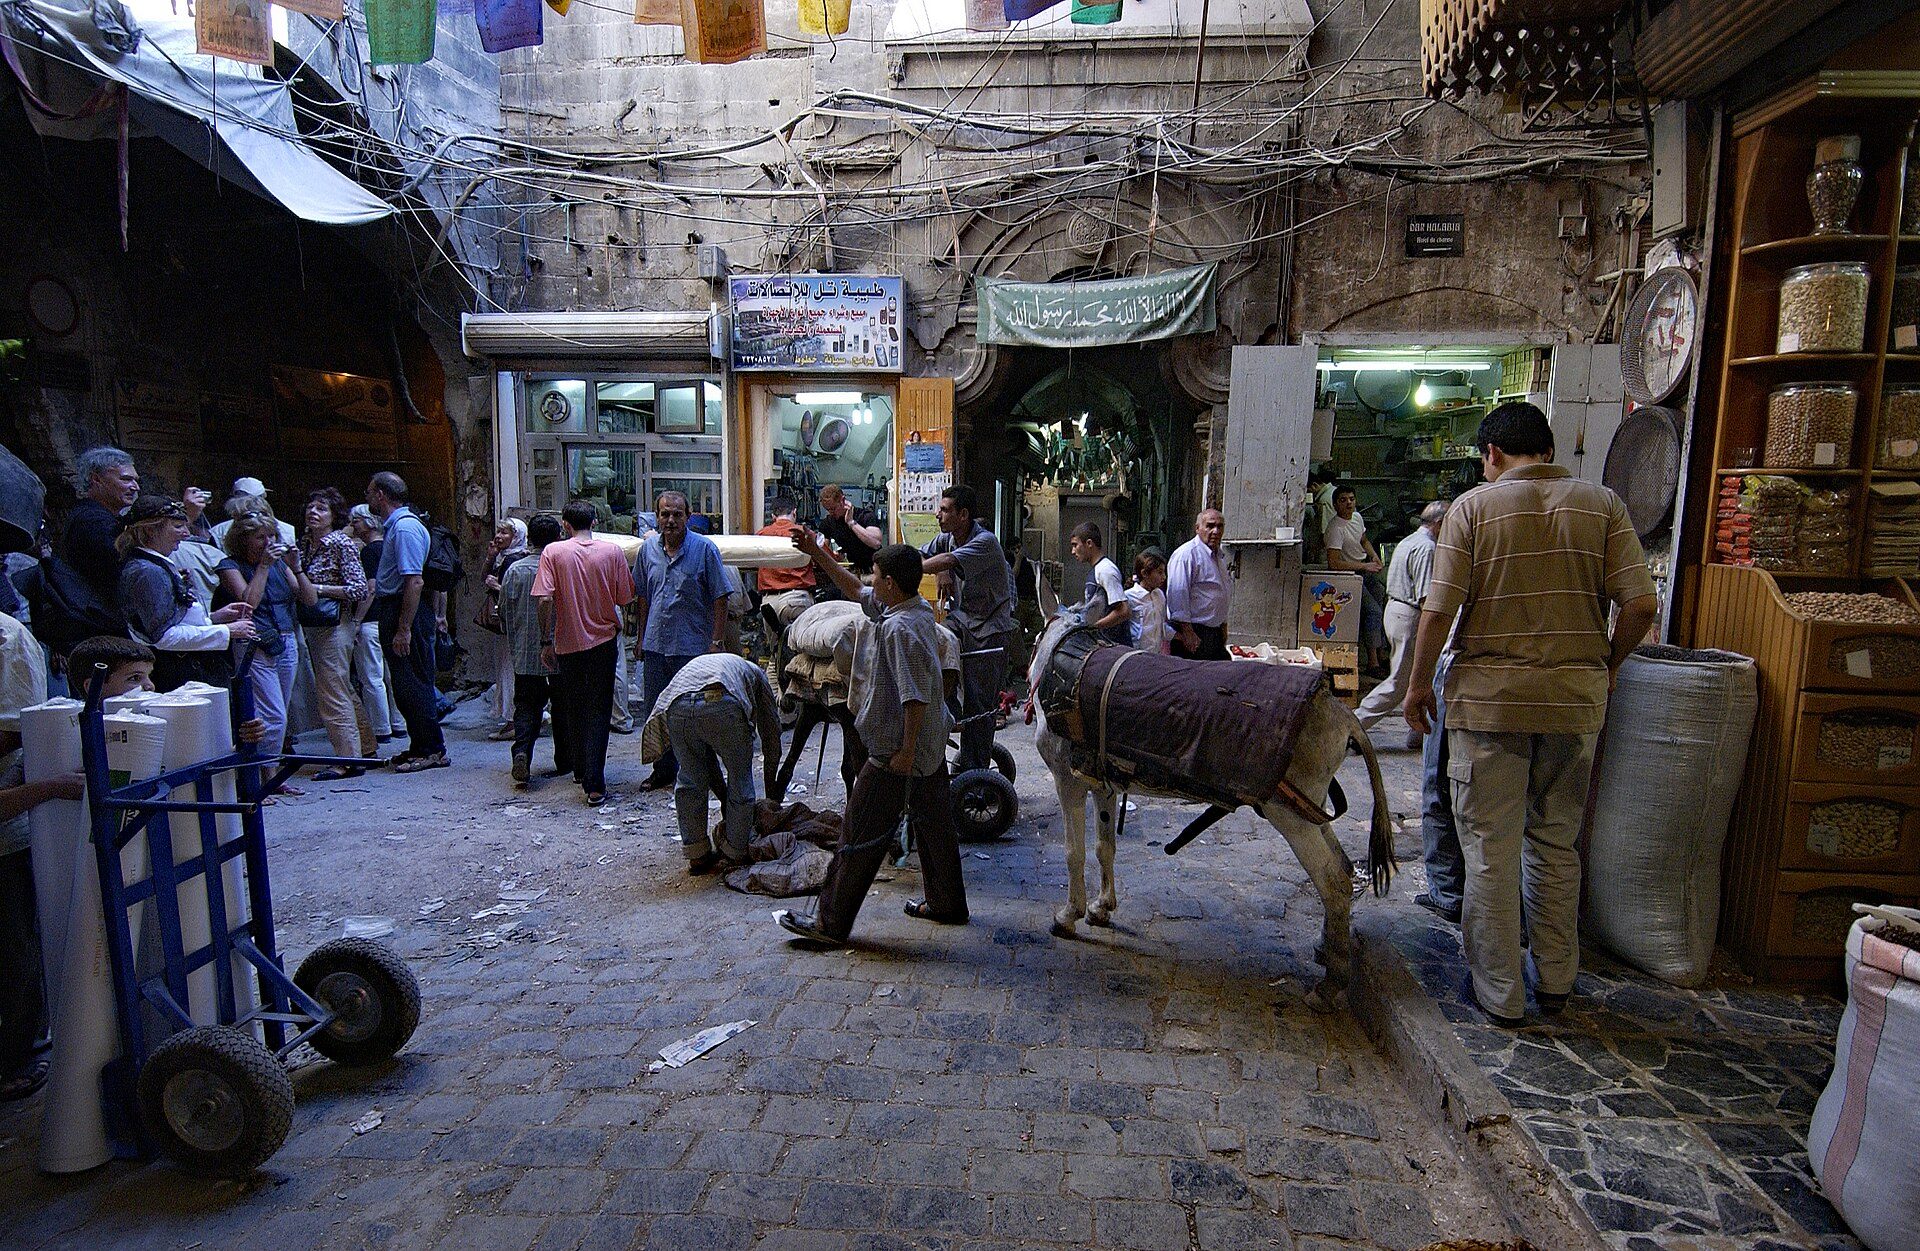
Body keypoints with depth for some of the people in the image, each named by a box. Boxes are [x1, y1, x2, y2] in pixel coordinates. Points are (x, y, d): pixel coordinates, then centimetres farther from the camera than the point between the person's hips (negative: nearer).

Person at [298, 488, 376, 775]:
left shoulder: (342, 543, -10)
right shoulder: (304, 542, 12)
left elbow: (359, 589, -15)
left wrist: (318, 588, -16)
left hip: (336, 625, -8)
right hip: (312, 626, 8)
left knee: (331, 692, -8)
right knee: (344, 690, 15)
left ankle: (348, 760, -3)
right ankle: (368, 747, 25)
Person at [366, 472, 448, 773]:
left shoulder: (405, 527, -17)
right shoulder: (393, 526, 17)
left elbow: (415, 582, -24)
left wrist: (403, 629, -25)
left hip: (406, 612, -11)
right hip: (392, 611, 11)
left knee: (412, 683, -5)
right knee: (404, 683, 14)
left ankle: (432, 750, 3)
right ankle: (420, 746, 21)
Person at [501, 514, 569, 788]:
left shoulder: (514, 570, -1)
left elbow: (504, 613, 6)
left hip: (524, 653, 1)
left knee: (526, 705, 8)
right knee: (563, 706, 11)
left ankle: (522, 750, -14)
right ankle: (565, 760, 18)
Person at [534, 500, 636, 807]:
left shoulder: (553, 552, -6)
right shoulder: (612, 551, -4)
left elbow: (545, 599, -12)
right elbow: (625, 598, -1)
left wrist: (547, 640, -3)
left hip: (567, 643, 0)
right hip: (603, 641, 0)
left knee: (575, 710, 17)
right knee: (599, 712, 5)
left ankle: (581, 772, 31)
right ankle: (594, 785, -2)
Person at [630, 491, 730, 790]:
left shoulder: (704, 548, -7)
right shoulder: (648, 549, 7)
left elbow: (720, 599, -7)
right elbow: (642, 597, 17)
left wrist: (717, 641, -12)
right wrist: (642, 637, 16)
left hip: (692, 646, -5)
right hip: (655, 645, 5)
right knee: (656, 711, 12)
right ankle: (664, 769, 27)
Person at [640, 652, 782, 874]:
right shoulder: (755, 672, 38)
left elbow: (706, 750, 45)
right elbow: (771, 733, 37)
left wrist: (723, 795, 51)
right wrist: (771, 795, 47)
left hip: (677, 705, 4)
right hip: (722, 704, -4)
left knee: (690, 779, 26)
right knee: (740, 783, 18)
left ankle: (697, 855, 32)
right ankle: (735, 853, 29)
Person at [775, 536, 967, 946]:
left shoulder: (898, 628, -24)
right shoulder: (919, 609, 7)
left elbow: (916, 696, -27)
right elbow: (856, 591, 19)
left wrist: (906, 750, -24)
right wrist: (818, 554, 18)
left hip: (897, 751, -10)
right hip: (932, 745, 10)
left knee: (861, 834, -1)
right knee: (934, 823, 19)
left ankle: (830, 923, 8)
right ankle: (947, 904, 33)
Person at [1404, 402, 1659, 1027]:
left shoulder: (1474, 506, -4)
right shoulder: (1602, 504, 4)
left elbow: (1438, 610, -10)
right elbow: (1641, 604, -3)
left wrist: (1418, 684, 2)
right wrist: (1606, 664, 14)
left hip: (1490, 695, -3)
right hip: (1576, 697, 4)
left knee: (1490, 846, 5)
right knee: (1556, 842, 18)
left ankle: (1500, 993, 13)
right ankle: (1555, 980, 29)